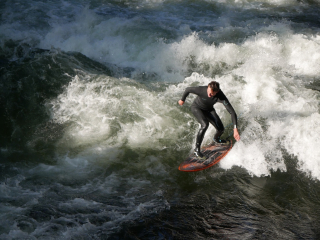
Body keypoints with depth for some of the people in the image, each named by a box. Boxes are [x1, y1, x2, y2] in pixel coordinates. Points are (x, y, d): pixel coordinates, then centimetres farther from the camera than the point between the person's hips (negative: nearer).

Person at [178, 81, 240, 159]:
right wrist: (182, 99, 2)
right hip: (196, 108, -3)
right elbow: (188, 89, -17)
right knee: (205, 124, -31)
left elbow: (232, 112, -39)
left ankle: (216, 139, 35)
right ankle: (197, 149, -17)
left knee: (221, 129, -4)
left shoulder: (221, 96, -36)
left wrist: (235, 128, -48)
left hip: (209, 109, 3)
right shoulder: (201, 90, -38)